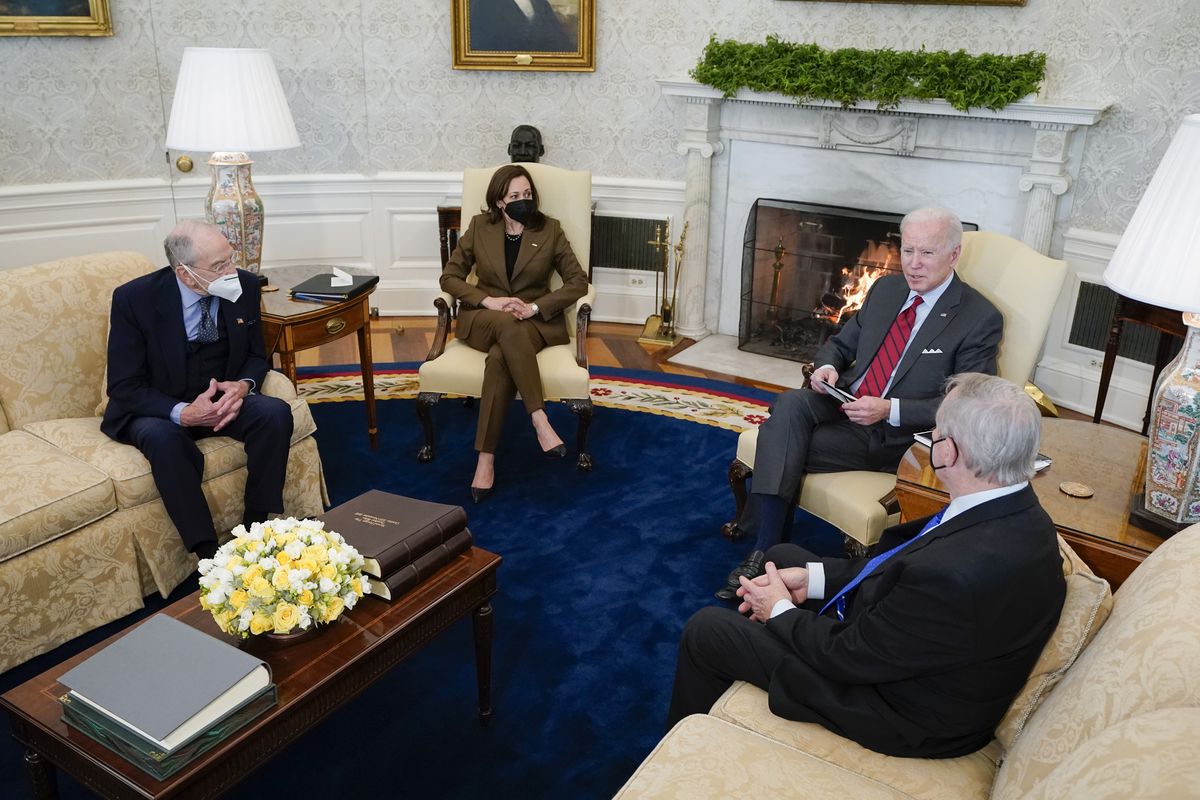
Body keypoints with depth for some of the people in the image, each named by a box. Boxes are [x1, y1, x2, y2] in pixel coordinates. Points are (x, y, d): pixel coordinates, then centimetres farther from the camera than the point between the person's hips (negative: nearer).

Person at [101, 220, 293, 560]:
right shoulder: (134, 298, -17)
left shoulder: (244, 286, -8)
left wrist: (243, 386, -19)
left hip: (224, 399, 3)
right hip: (157, 411, -3)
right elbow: (123, 388, -13)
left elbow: (256, 357, 6)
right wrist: (182, 413, -29)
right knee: (162, 437, -36)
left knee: (276, 413, -26)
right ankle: (208, 554, -30)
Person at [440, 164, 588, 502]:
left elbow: (578, 282, -1)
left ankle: (486, 457, -34)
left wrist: (535, 307, -16)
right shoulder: (479, 227, 3)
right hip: (484, 318, 1)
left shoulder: (550, 230, 1)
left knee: (500, 357, -36)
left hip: (535, 320, 0)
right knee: (507, 325, -39)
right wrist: (489, 301, -14)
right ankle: (539, 420, -41)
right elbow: (449, 276, 4)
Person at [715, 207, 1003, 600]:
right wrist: (827, 366, -4)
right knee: (789, 404, -28)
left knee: (785, 447, -26)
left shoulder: (980, 319, -8)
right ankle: (765, 548, -29)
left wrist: (889, 410, -23)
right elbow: (841, 342, 21)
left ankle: (766, 548, -13)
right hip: (844, 403, 6)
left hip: (898, 437, -6)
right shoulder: (886, 289, 11)